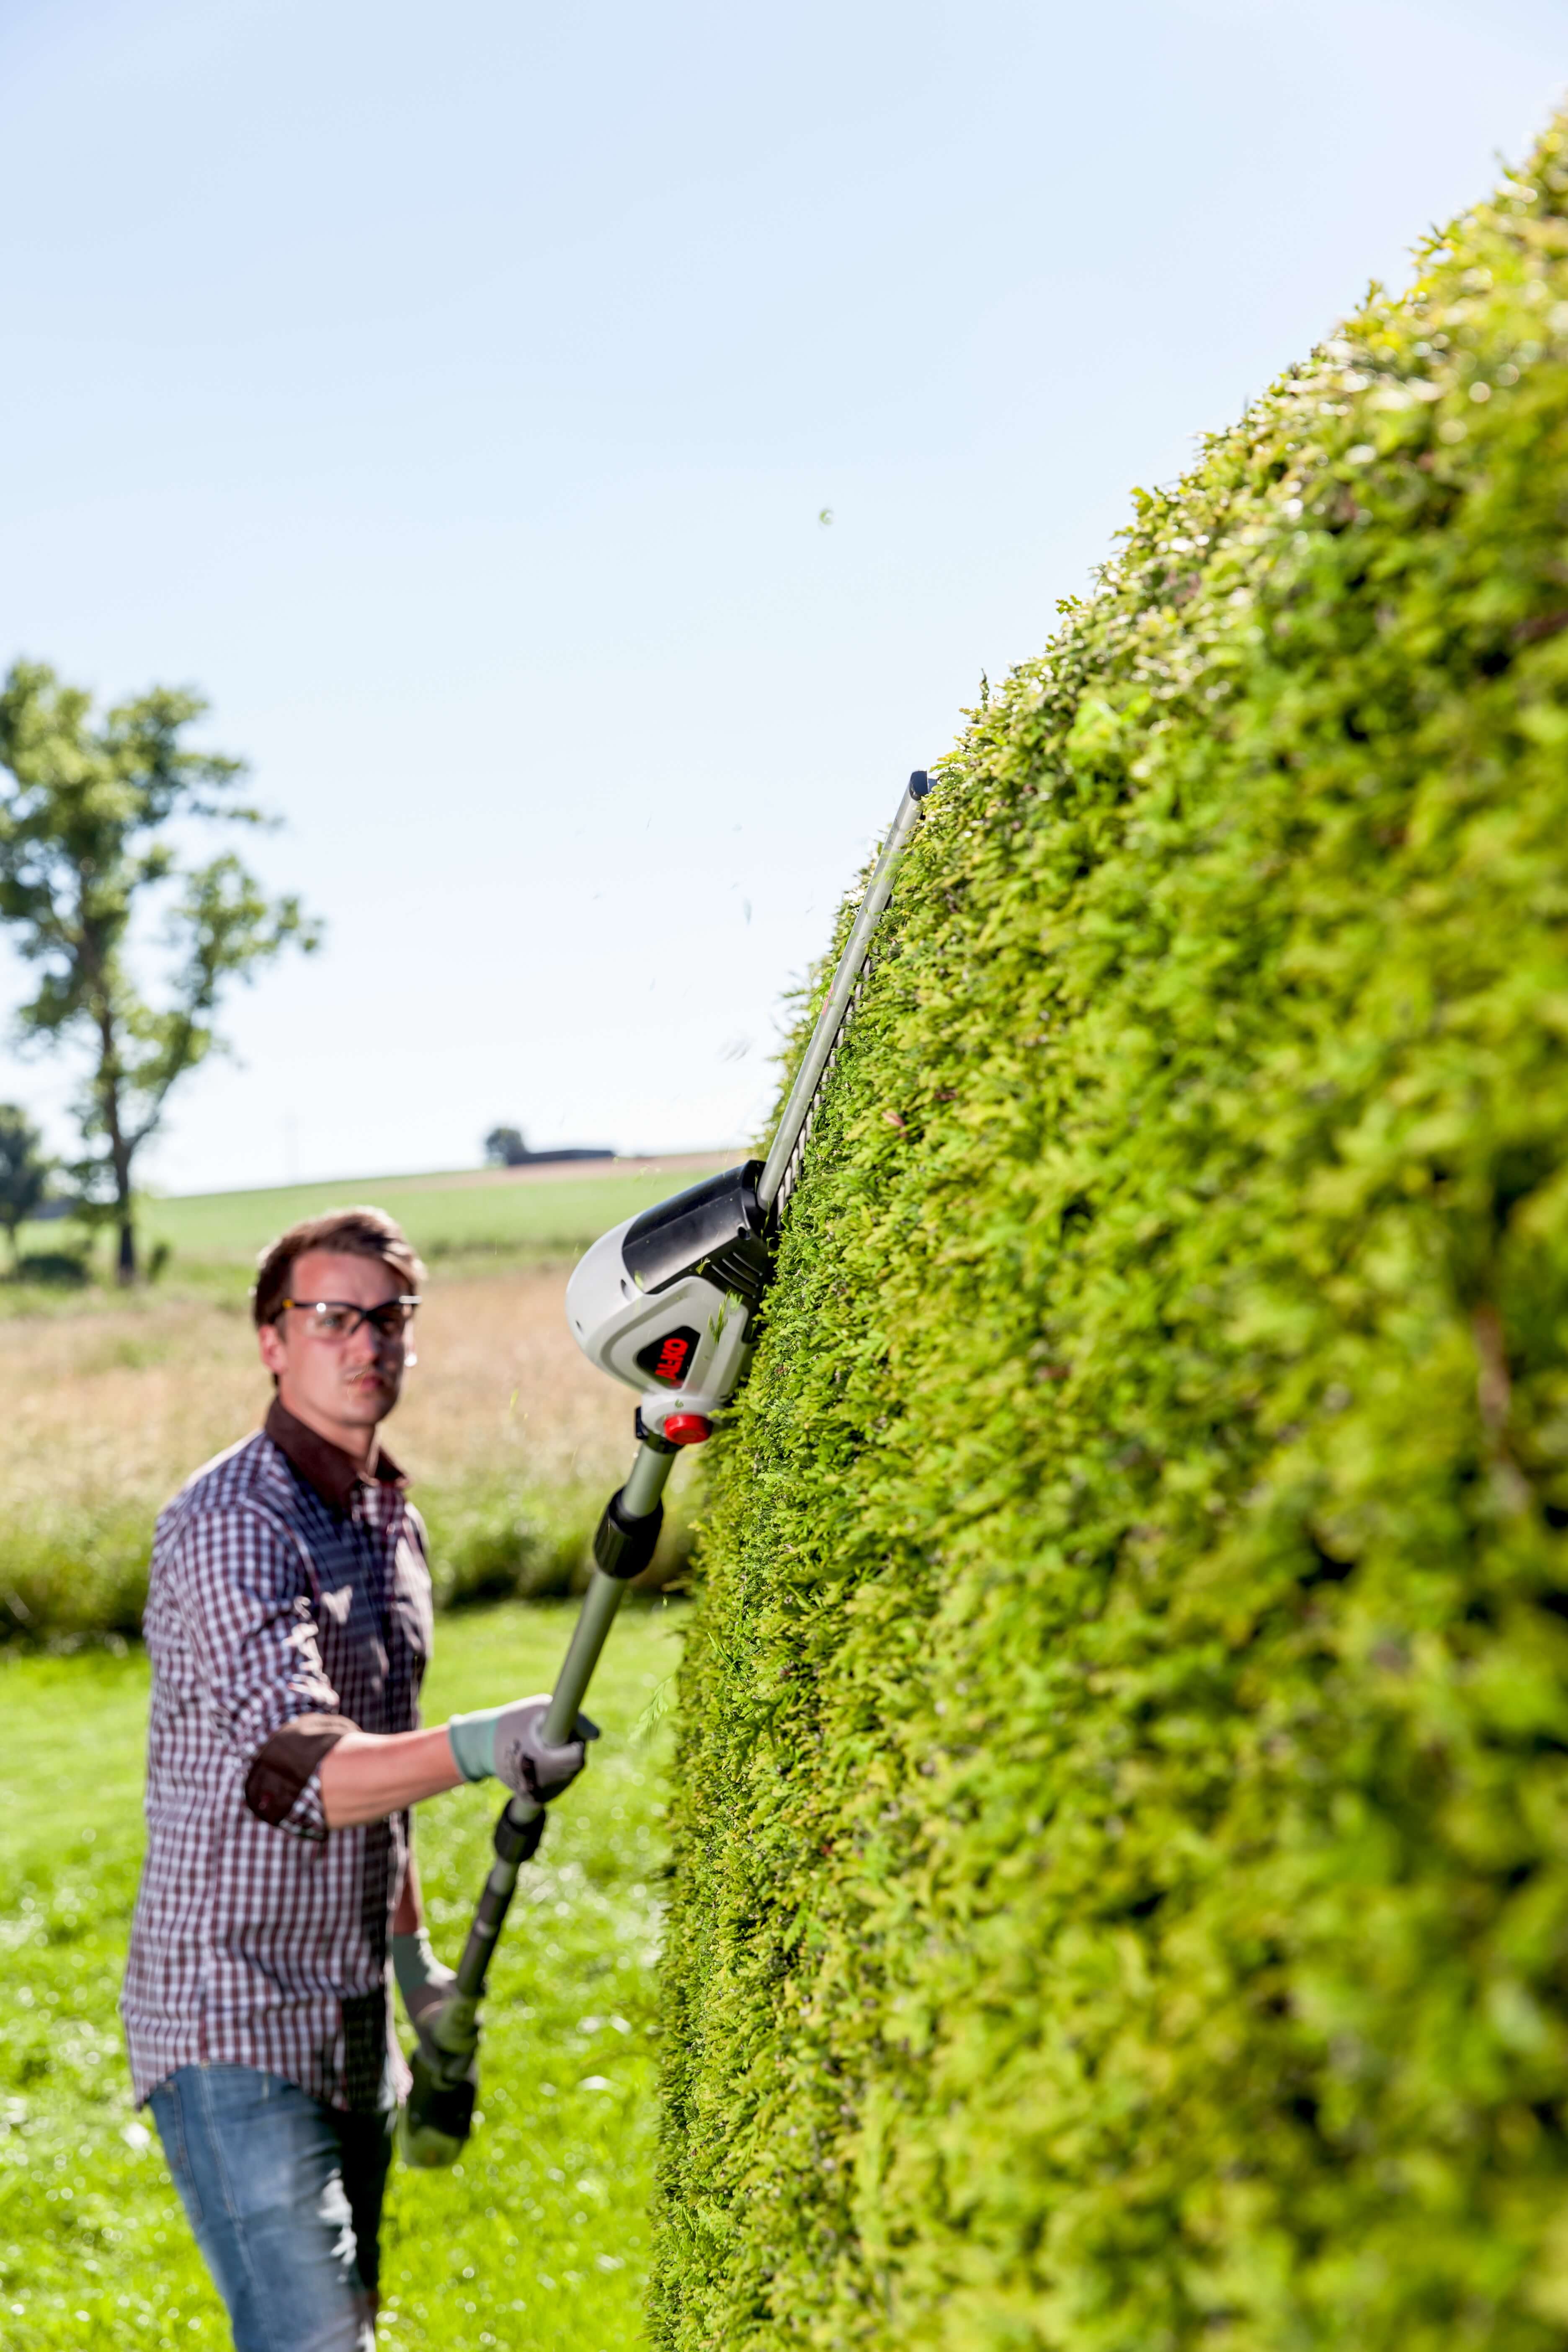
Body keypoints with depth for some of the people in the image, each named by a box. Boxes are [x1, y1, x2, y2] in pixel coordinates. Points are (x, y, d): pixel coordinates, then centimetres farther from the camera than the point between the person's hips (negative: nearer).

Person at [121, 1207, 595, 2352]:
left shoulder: (395, 1518, 10)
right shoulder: (229, 1523, -18)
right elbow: (289, 1770, -34)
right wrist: (473, 1749, -50)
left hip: (353, 2026, 8)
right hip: (234, 2023, -8)